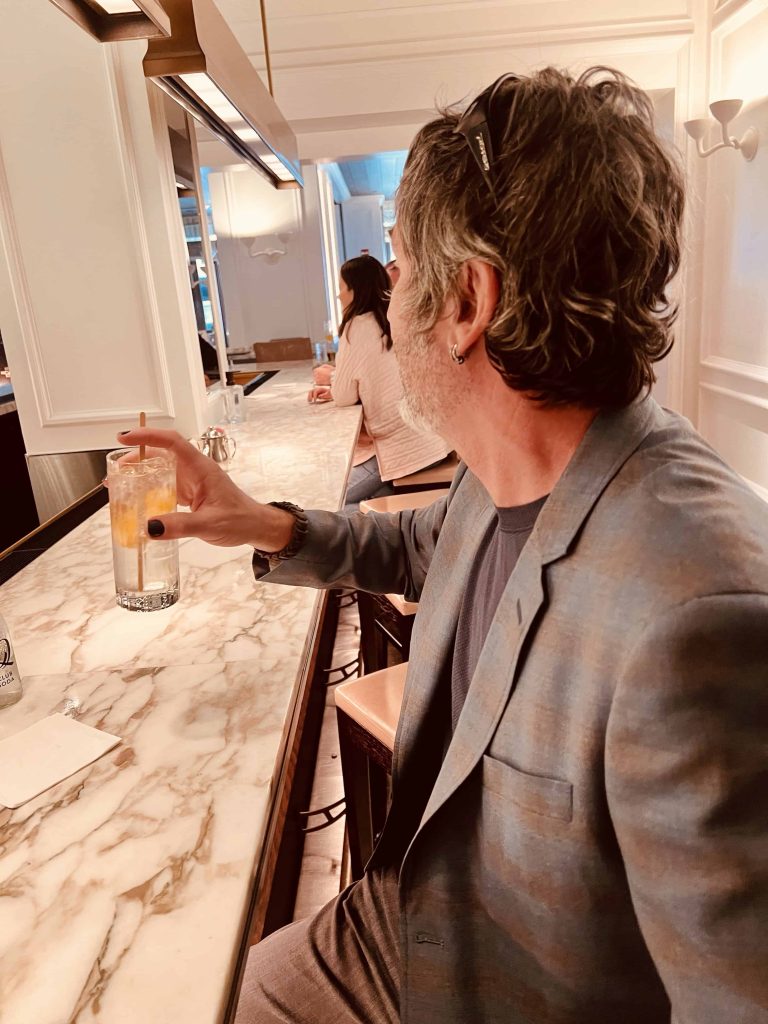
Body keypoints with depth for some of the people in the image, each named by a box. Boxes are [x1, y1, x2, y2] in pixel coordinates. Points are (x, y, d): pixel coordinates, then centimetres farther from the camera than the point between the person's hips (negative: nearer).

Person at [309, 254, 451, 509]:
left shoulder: (358, 326, -12)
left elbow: (345, 397, -6)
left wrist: (330, 378, 15)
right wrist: (334, 389, 13)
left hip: (400, 446, -9)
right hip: (425, 438, 9)